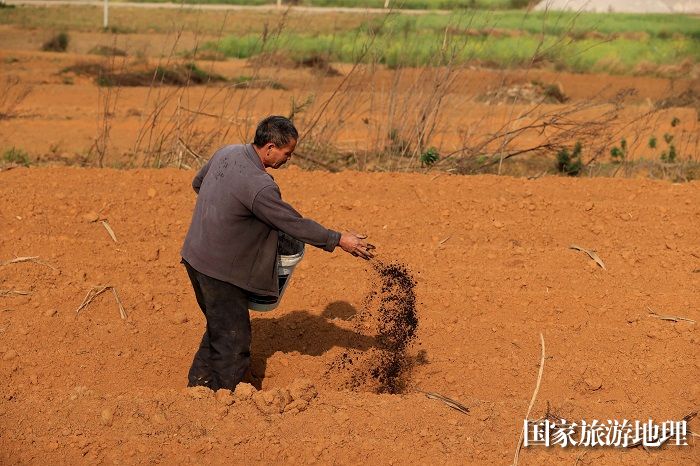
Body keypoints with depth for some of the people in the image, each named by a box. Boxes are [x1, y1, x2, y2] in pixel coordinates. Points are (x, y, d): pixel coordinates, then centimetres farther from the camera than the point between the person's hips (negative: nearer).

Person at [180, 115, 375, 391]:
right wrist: (339, 241, -11)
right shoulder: (259, 187, -27)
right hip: (220, 272, -9)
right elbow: (295, 225, -19)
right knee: (233, 341, 3)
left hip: (196, 256, 9)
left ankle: (198, 385, 34)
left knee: (219, 329, 24)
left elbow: (198, 183, 18)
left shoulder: (226, 153, 0)